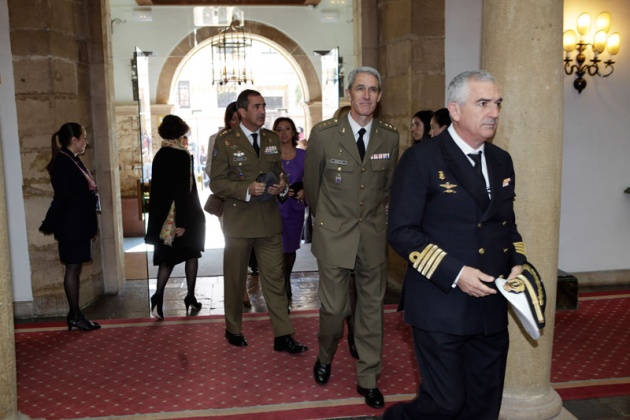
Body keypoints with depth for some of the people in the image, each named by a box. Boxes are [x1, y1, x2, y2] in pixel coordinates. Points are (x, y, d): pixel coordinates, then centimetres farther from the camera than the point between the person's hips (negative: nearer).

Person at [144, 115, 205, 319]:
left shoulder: (159, 155, 5)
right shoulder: (182, 155, -14)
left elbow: (157, 187, 9)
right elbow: (183, 189, -19)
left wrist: (159, 217, 14)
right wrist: (182, 221, -19)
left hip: (163, 216, 5)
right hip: (185, 216, -5)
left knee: (167, 257, 11)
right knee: (191, 254, 12)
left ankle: (158, 297, -4)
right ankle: (190, 297, 19)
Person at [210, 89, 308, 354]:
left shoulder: (272, 139, 10)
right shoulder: (225, 141, -4)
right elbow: (216, 183, -7)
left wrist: (280, 185, -5)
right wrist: (247, 189, -21)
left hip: (269, 220, 3)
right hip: (238, 220, -3)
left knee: (275, 279, 4)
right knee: (235, 280, 11)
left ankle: (283, 336, 10)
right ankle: (233, 330, 29)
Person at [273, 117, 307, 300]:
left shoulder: (303, 155, 4)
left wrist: (304, 191, -13)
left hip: (295, 207, 3)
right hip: (276, 207, -2)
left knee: (291, 248, 14)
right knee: (280, 249, -4)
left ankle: (286, 282, 38)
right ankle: (283, 287, 11)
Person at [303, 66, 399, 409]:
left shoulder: (389, 137, -1)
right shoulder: (324, 134, -8)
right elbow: (311, 183, 5)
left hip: (373, 235, 2)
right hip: (334, 235, -2)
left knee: (372, 307, 9)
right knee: (334, 307, 4)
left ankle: (368, 379, 24)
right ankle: (325, 358, 35)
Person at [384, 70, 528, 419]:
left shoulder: (501, 161, 12)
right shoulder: (422, 158, -9)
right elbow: (401, 231, -12)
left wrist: (517, 263, 2)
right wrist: (454, 273, -20)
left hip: (491, 308, 7)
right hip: (441, 308, -6)